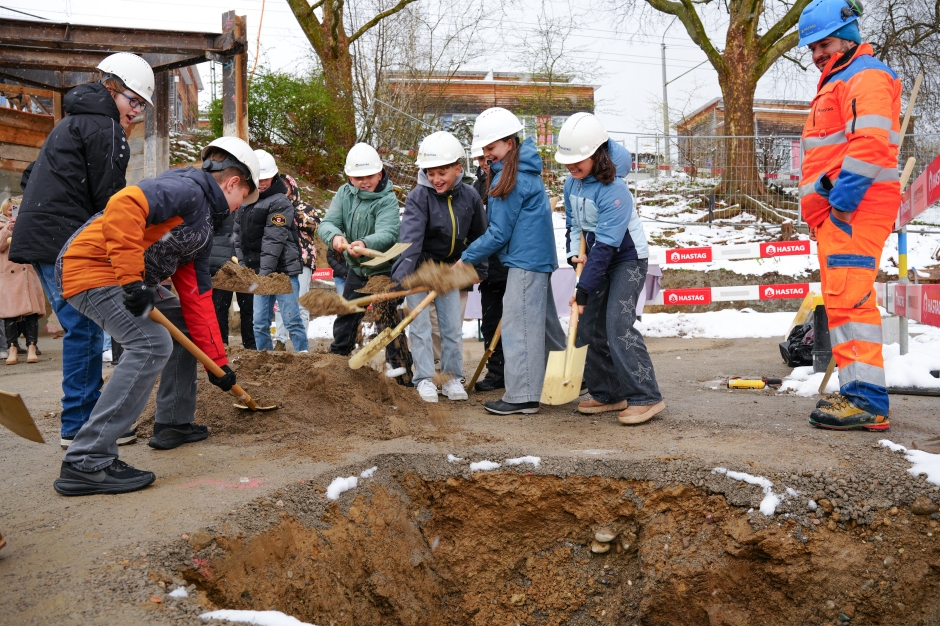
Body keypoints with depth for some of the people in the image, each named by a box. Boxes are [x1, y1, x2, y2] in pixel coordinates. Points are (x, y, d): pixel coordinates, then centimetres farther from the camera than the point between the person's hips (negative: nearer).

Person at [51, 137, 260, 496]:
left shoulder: (204, 226, 17)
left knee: (185, 324, 19)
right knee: (152, 344, -24)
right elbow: (123, 206, -30)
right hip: (92, 266, -11)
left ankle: (173, 424, 25)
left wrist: (217, 361, 14)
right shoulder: (189, 188, -12)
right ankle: (86, 463, -21)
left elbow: (197, 297, 17)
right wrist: (132, 278, -33)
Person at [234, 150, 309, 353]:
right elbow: (239, 236, 15)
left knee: (292, 321, -5)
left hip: (283, 270, -7)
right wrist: (243, 265, 3)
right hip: (259, 272, 7)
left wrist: (265, 271, -23)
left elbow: (274, 240, -17)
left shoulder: (280, 202, -9)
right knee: (260, 324, 9)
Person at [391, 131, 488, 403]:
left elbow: (479, 236, 6)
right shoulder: (418, 197, -21)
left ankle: (452, 378, 18)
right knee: (420, 324, -3)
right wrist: (400, 276, -43)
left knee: (453, 325, 5)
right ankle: (424, 379, 7)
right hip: (419, 268, -3)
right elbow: (410, 237, -33)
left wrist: (479, 269, 8)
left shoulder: (470, 196, -7)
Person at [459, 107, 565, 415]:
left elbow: (499, 233, -14)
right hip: (539, 257, 10)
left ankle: (522, 396, 0)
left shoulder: (510, 178, -16)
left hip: (525, 261, -10)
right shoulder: (525, 168, 13)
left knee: (518, 326, -6)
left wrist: (466, 258, -5)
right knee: (543, 322, 18)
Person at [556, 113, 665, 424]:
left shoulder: (613, 190, -26)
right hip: (600, 259, 8)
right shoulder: (572, 182, -1)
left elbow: (605, 245, -28)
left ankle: (646, 397, -11)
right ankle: (608, 394, 15)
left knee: (618, 326, -18)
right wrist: (574, 252, -8)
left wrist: (584, 289, -26)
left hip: (628, 260, -8)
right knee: (589, 327, 5)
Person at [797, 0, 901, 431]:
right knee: (842, 301, 11)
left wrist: (843, 202, -22)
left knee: (849, 300, -15)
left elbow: (869, 143, -20)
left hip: (855, 209, -11)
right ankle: (856, 393, 17)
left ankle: (867, 403, -14)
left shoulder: (864, 76, -5)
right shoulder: (836, 82, 27)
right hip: (836, 212, 11)